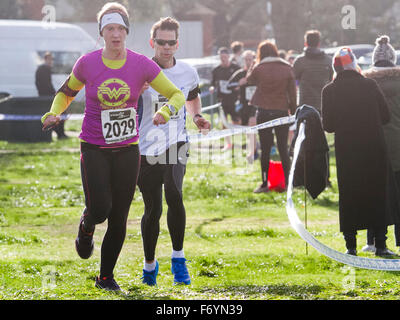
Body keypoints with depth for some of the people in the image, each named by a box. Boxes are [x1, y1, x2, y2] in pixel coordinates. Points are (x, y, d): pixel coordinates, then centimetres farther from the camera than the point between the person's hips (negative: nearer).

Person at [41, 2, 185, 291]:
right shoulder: (87, 63, -5)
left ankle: (106, 276, 21)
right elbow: (67, 93, 12)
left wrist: (165, 112, -22)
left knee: (118, 219, 3)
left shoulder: (142, 64, -6)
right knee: (100, 209, -16)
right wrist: (54, 113, -7)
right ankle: (86, 228, 22)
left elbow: (177, 94, -1)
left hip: (127, 149, 1)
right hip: (94, 148, -1)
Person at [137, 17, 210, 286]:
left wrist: (197, 117, 5)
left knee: (174, 194, -24)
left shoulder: (188, 73, 4)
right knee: (153, 209, 2)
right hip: (146, 149, -1)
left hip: (175, 145, 1)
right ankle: (150, 264, 24)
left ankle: (178, 257, -8)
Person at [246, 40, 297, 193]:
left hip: (264, 112, -2)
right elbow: (292, 92, 2)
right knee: (283, 148, 10)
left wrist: (255, 64, 18)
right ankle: (287, 182, 9)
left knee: (265, 149, 3)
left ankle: (265, 183, 3)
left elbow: (249, 80, 14)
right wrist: (293, 112, 10)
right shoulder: (287, 68, -1)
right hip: (282, 112, 2)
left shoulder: (259, 69, -7)